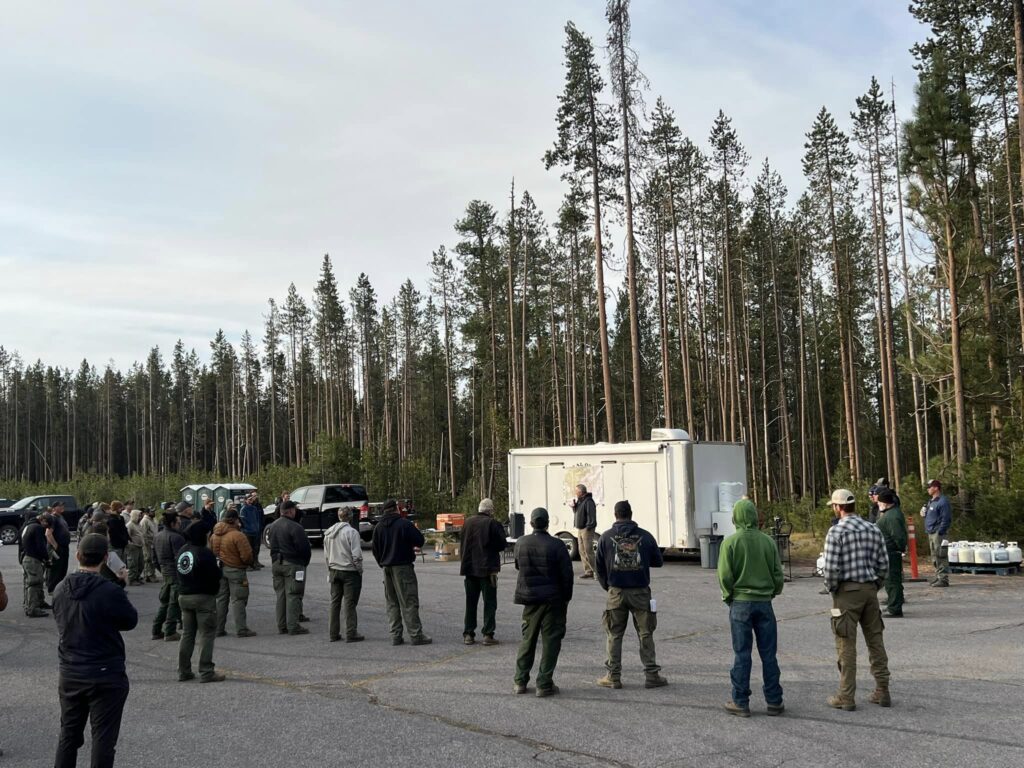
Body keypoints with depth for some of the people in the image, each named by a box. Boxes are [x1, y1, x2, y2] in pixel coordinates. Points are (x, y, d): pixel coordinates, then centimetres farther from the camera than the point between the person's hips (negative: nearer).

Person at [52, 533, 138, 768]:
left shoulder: (60, 590, -3)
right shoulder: (111, 592, -21)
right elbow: (130, 621, -7)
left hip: (70, 675, 5)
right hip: (106, 677, -5)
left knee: (68, 734, 18)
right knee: (103, 737, 5)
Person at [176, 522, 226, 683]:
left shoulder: (182, 551, 8)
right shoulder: (204, 553, -17)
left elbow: (178, 572, 13)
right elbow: (215, 575, -18)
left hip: (184, 596, 8)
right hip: (203, 597, -8)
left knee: (187, 633, 15)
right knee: (207, 633, -2)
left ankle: (183, 671, 17)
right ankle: (206, 672, -3)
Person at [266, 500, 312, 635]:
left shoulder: (272, 526, 10)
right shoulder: (295, 527, -17)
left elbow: (271, 544, 15)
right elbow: (304, 547, -16)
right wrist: (305, 561, 0)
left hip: (276, 563, 8)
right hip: (292, 564, -8)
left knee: (280, 595, 13)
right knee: (293, 595, -4)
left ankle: (282, 625, 17)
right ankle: (293, 626, -4)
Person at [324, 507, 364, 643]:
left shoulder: (328, 532, 7)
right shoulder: (351, 532, -15)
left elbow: (326, 555, 12)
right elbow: (356, 555, -17)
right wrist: (360, 570, -5)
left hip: (334, 571, 6)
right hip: (350, 571, -6)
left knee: (334, 602, 12)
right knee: (350, 603, -1)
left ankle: (333, 633, 16)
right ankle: (351, 634, 1)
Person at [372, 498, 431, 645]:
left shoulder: (379, 527, 6)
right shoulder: (405, 524, -12)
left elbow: (375, 550, 11)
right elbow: (420, 541, -10)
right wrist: (412, 545, 11)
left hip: (387, 568, 6)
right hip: (403, 566, -6)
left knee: (392, 603, 11)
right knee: (409, 602, -3)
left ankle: (395, 636, 10)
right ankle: (416, 635, -5)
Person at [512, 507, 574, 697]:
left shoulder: (521, 543, 0)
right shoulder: (556, 545, -13)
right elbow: (567, 574, -9)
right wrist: (566, 598, 2)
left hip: (529, 598, 4)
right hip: (553, 599, -4)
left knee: (527, 639, 16)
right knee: (550, 641, 4)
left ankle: (520, 681, 17)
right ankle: (544, 684, 3)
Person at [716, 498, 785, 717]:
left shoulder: (730, 542, -9)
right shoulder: (767, 541, 0)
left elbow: (725, 575, -10)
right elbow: (778, 573, 3)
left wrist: (728, 596, 5)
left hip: (740, 603, -2)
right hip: (764, 602, 2)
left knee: (742, 654, 4)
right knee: (769, 654, 9)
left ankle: (740, 702, 8)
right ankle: (774, 701, 15)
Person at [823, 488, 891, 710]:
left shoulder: (836, 532, -12)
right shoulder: (873, 529, 5)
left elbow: (831, 567, -16)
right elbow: (883, 564, 5)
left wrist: (831, 588, 0)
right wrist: (875, 585, 15)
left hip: (847, 591, -5)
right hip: (870, 590, 6)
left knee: (846, 644, 0)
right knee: (875, 640, 13)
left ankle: (847, 697, 4)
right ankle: (882, 692, 18)